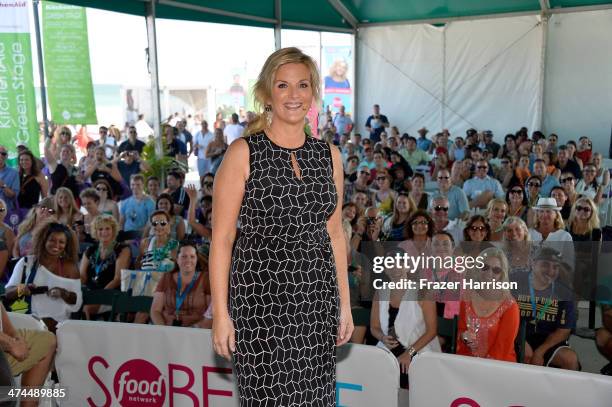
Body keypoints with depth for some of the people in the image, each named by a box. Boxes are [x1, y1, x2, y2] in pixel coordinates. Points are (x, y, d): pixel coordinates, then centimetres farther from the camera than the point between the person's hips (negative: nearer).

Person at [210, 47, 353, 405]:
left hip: (318, 296, 4)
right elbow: (222, 239, -7)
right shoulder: (243, 153, -6)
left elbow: (335, 234, 12)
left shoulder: (329, 156, 7)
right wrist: (221, 314, -10)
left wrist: (345, 304, 11)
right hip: (261, 297, -4)